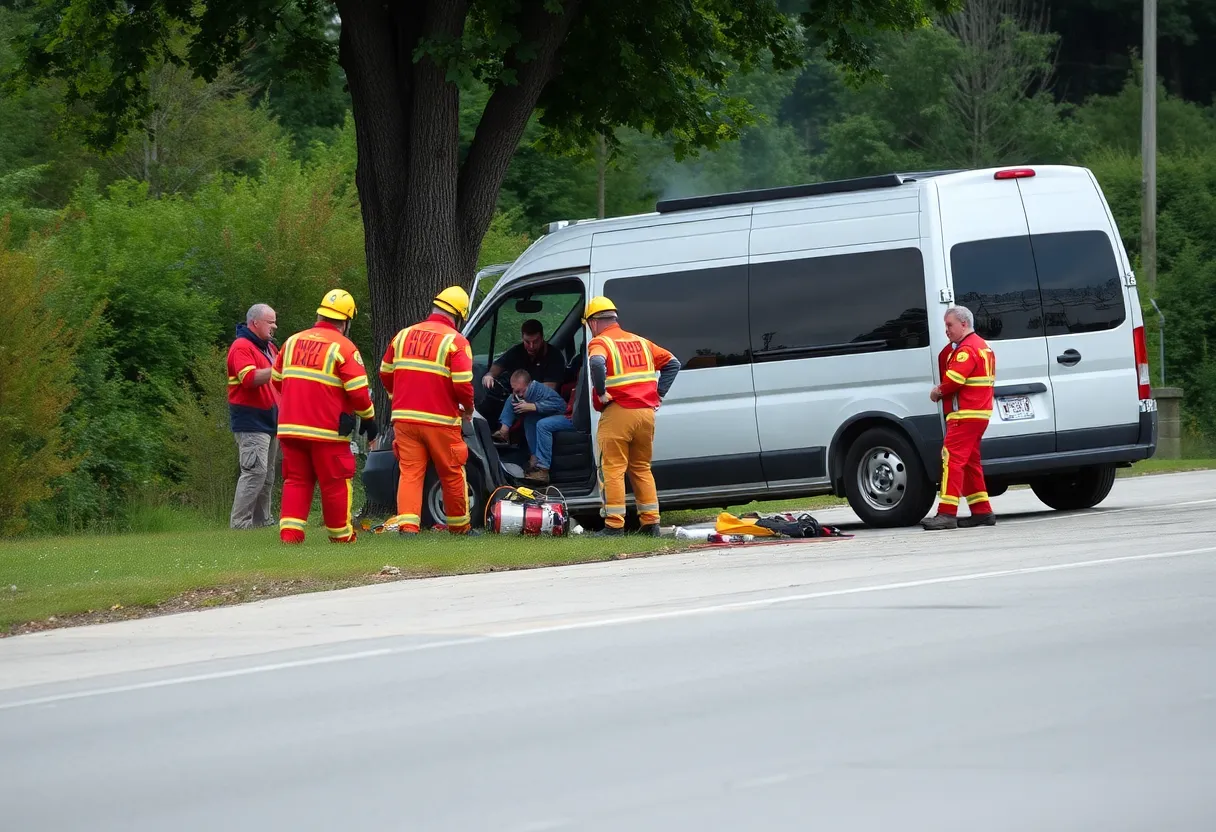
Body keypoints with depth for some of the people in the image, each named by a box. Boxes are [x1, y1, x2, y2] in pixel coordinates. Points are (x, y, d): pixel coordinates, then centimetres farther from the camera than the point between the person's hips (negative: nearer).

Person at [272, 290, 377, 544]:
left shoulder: (292, 341, 10)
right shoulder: (343, 348, -7)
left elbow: (277, 380, 20)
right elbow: (358, 390, -10)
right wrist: (368, 418, 6)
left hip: (290, 426, 5)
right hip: (327, 429, -5)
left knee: (296, 480, 10)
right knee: (335, 483, 6)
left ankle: (290, 530, -1)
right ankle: (340, 534, 13)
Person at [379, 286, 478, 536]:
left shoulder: (404, 336, 9)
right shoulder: (455, 341, -8)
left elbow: (385, 373, 16)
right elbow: (462, 384, -15)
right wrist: (468, 408, 5)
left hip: (405, 418, 4)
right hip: (440, 420, -4)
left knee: (410, 473, 2)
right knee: (452, 475, 12)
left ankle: (407, 524, -13)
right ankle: (459, 526, 23)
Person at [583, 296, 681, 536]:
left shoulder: (600, 343, -3)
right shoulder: (640, 342, 18)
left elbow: (597, 363, -27)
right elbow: (672, 363, 20)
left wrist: (601, 393, -15)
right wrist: (658, 393, 15)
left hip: (618, 413, -6)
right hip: (646, 412, 6)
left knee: (613, 469, -2)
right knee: (641, 469, 15)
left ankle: (614, 525, -7)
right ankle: (651, 523, 13)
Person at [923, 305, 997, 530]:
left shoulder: (967, 349, -13)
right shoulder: (982, 347, 22)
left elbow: (954, 379, -21)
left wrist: (938, 392, -3)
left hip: (965, 414, -11)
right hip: (980, 412, 11)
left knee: (952, 459, -14)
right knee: (970, 462, 16)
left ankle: (947, 513, -20)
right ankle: (982, 511, 17)